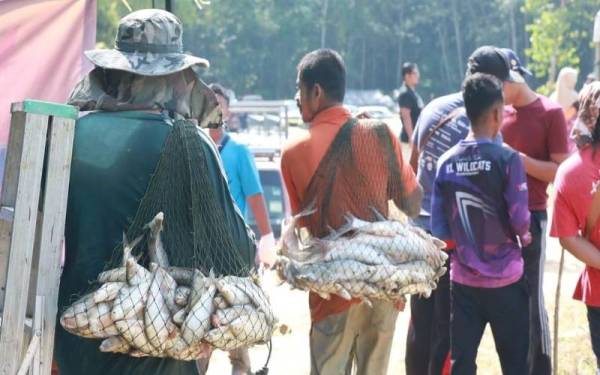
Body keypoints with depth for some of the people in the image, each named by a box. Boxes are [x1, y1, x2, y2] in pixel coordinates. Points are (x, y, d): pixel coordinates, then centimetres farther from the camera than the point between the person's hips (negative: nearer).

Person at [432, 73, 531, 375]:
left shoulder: (446, 162, 0)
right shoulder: (507, 159, -12)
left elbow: (439, 228, 0)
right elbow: (520, 220, -15)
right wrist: (523, 236, 7)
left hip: (463, 280, 4)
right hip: (505, 279, -3)